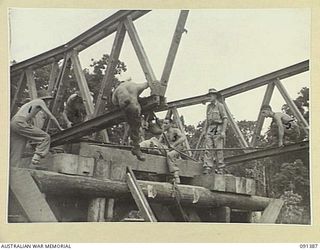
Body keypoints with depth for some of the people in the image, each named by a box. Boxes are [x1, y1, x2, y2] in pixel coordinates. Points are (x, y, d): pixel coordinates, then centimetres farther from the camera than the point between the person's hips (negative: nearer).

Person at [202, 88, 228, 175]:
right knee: (208, 149, -5)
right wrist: (204, 130, 14)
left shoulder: (220, 105, 0)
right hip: (210, 129, 6)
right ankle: (207, 168, -9)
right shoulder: (209, 106, 18)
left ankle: (220, 168, -1)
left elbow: (225, 119, -6)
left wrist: (223, 131, -15)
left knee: (218, 149, -6)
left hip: (218, 129, -5)